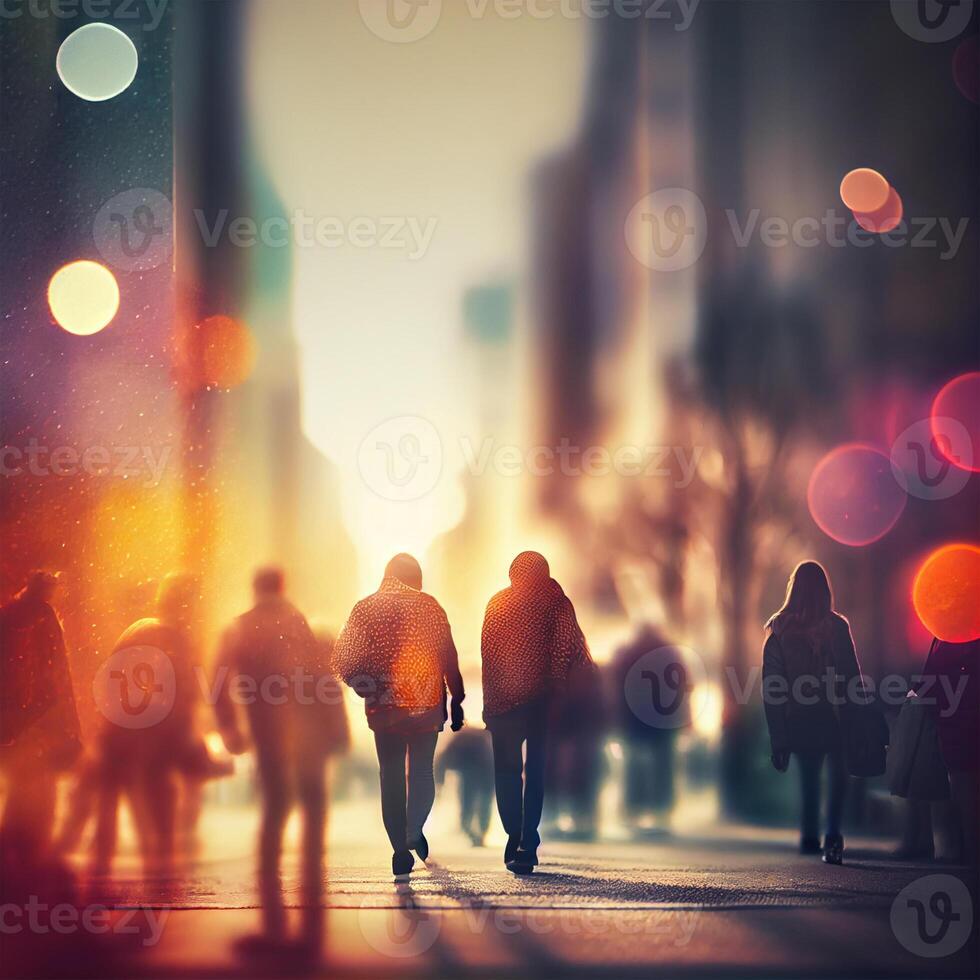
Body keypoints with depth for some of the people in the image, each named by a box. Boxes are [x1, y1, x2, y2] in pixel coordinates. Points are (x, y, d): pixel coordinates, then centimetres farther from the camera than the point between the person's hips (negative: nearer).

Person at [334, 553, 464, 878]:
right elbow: (449, 657, -3)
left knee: (392, 776, 6)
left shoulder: (366, 608, 2)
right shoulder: (429, 606, -1)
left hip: (384, 705, 0)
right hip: (427, 702, 0)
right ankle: (415, 830, -2)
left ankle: (401, 849, 1)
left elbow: (343, 659, -2)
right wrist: (456, 700, 3)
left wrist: (365, 687, 10)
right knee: (422, 770, 16)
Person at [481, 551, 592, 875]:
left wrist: (489, 701, 6)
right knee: (536, 769, 8)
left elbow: (487, 653, 3)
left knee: (506, 770, 10)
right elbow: (570, 648, -6)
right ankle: (527, 846, 2)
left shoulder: (497, 603, 6)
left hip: (502, 700, 0)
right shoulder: (556, 600, 2)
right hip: (543, 699, 0)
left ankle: (515, 838, -5)